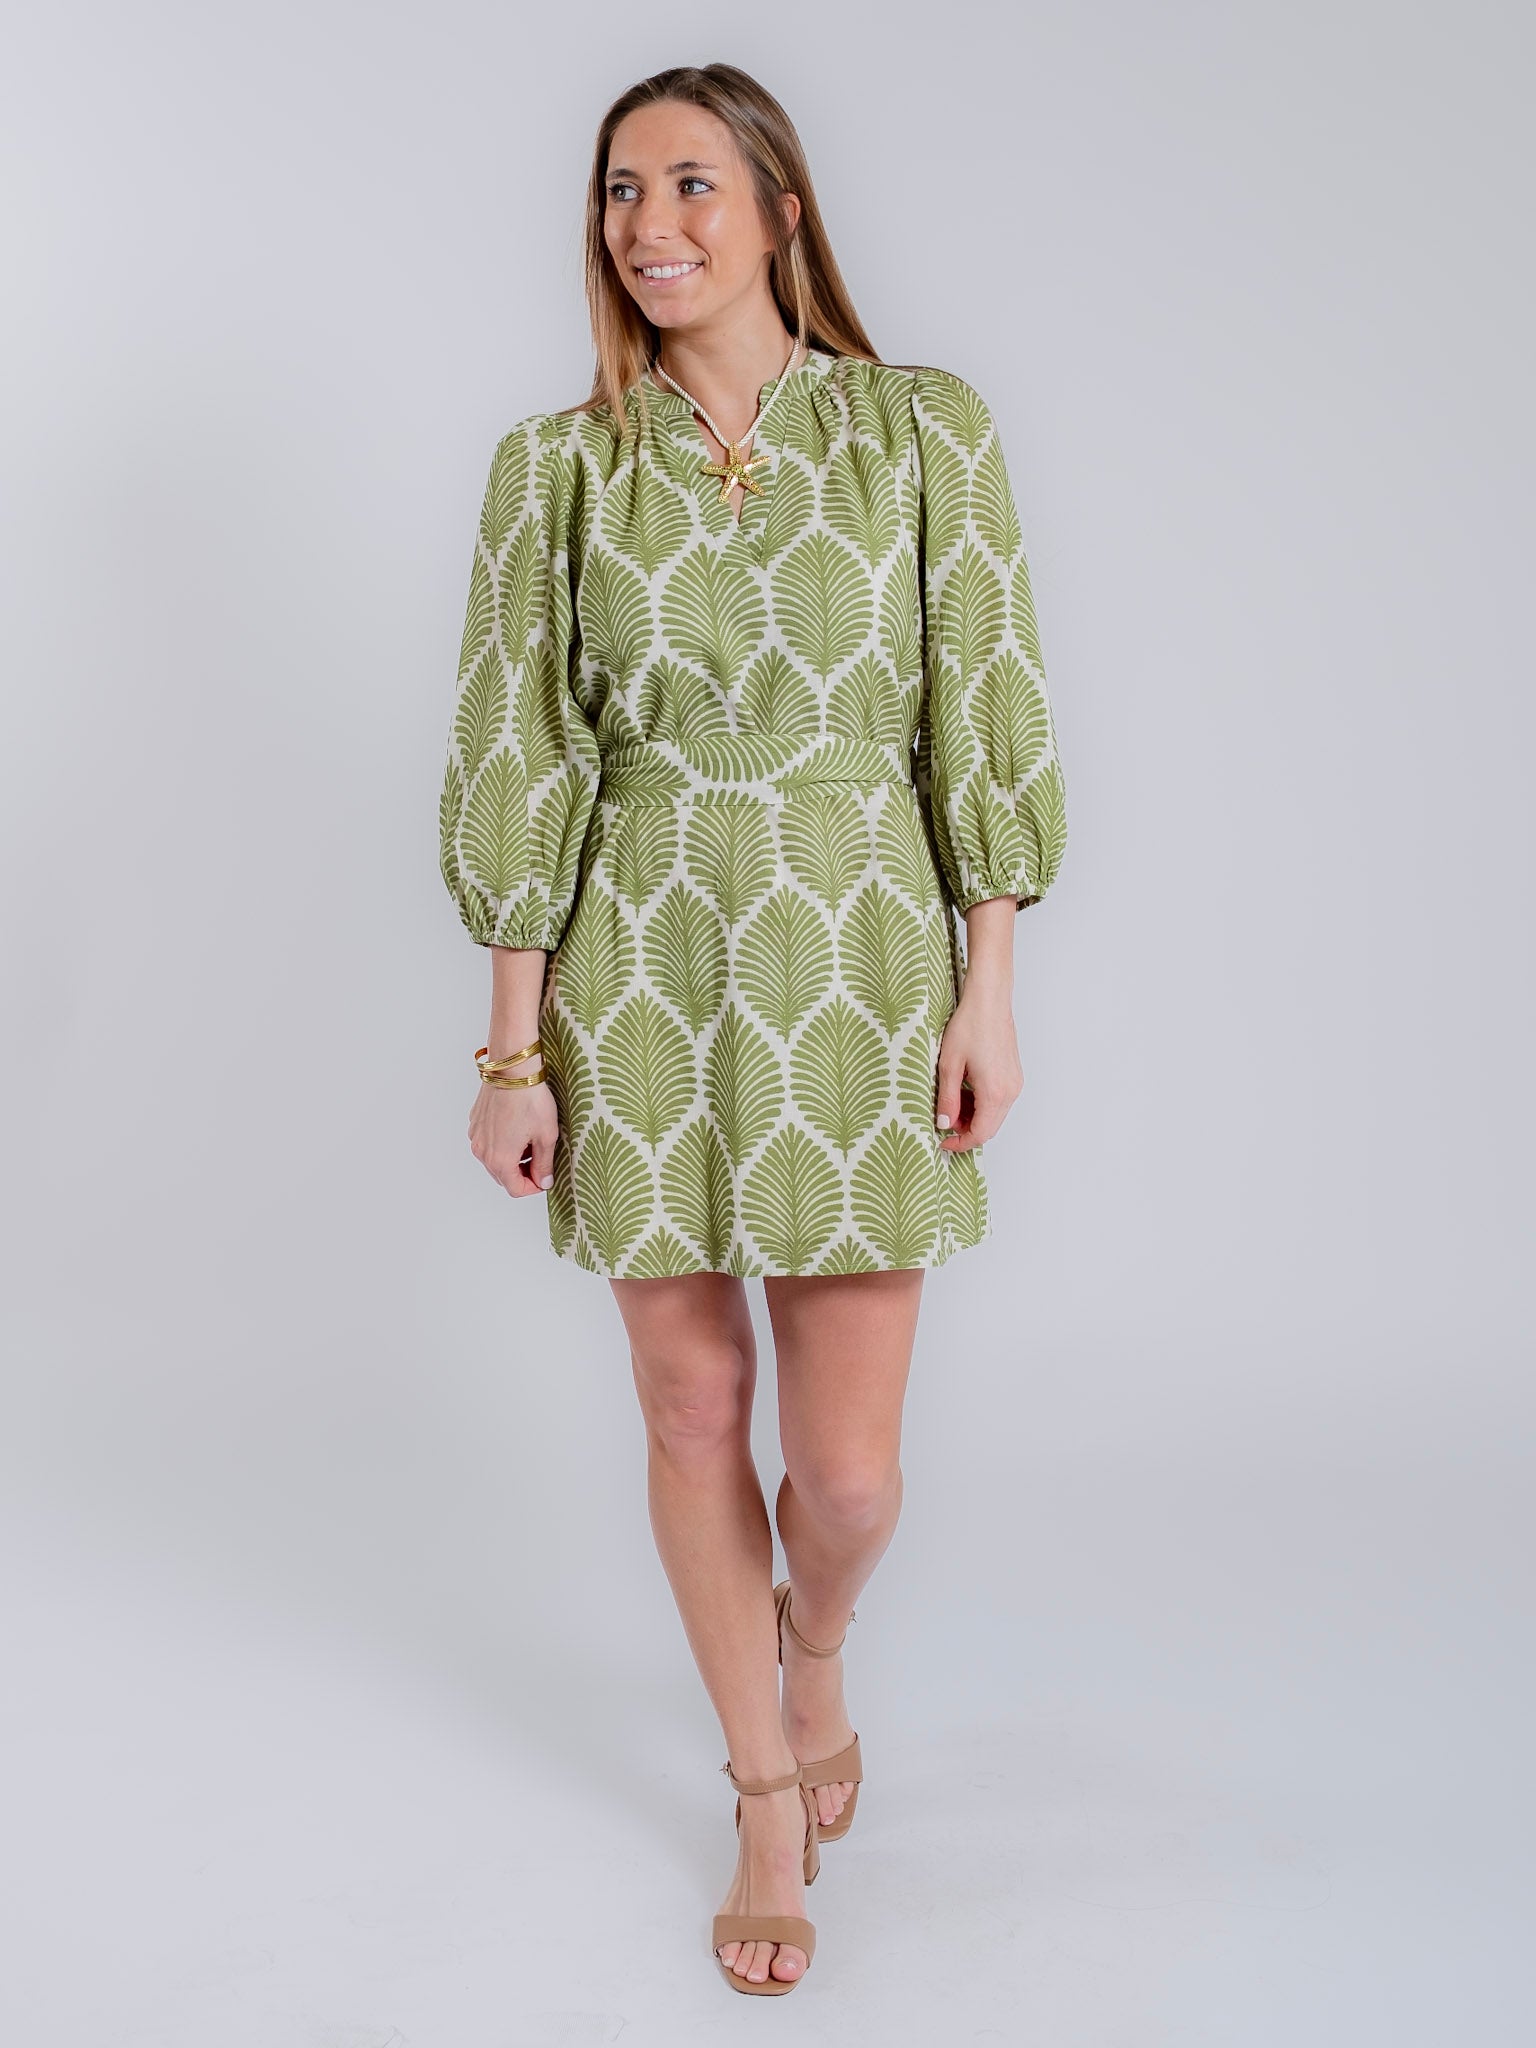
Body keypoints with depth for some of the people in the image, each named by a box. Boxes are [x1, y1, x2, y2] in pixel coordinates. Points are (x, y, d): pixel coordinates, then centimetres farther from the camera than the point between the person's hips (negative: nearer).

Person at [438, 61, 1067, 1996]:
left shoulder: (925, 430, 1)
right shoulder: (555, 464, 3)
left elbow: (982, 721, 1)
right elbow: (519, 755, 1)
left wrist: (990, 996, -4)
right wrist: (512, 1046, -2)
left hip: (857, 973, -1)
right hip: (641, 976, 1)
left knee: (848, 1467, 0)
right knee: (693, 1410, 9)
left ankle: (817, 1659, 39)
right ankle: (770, 1802, 32)